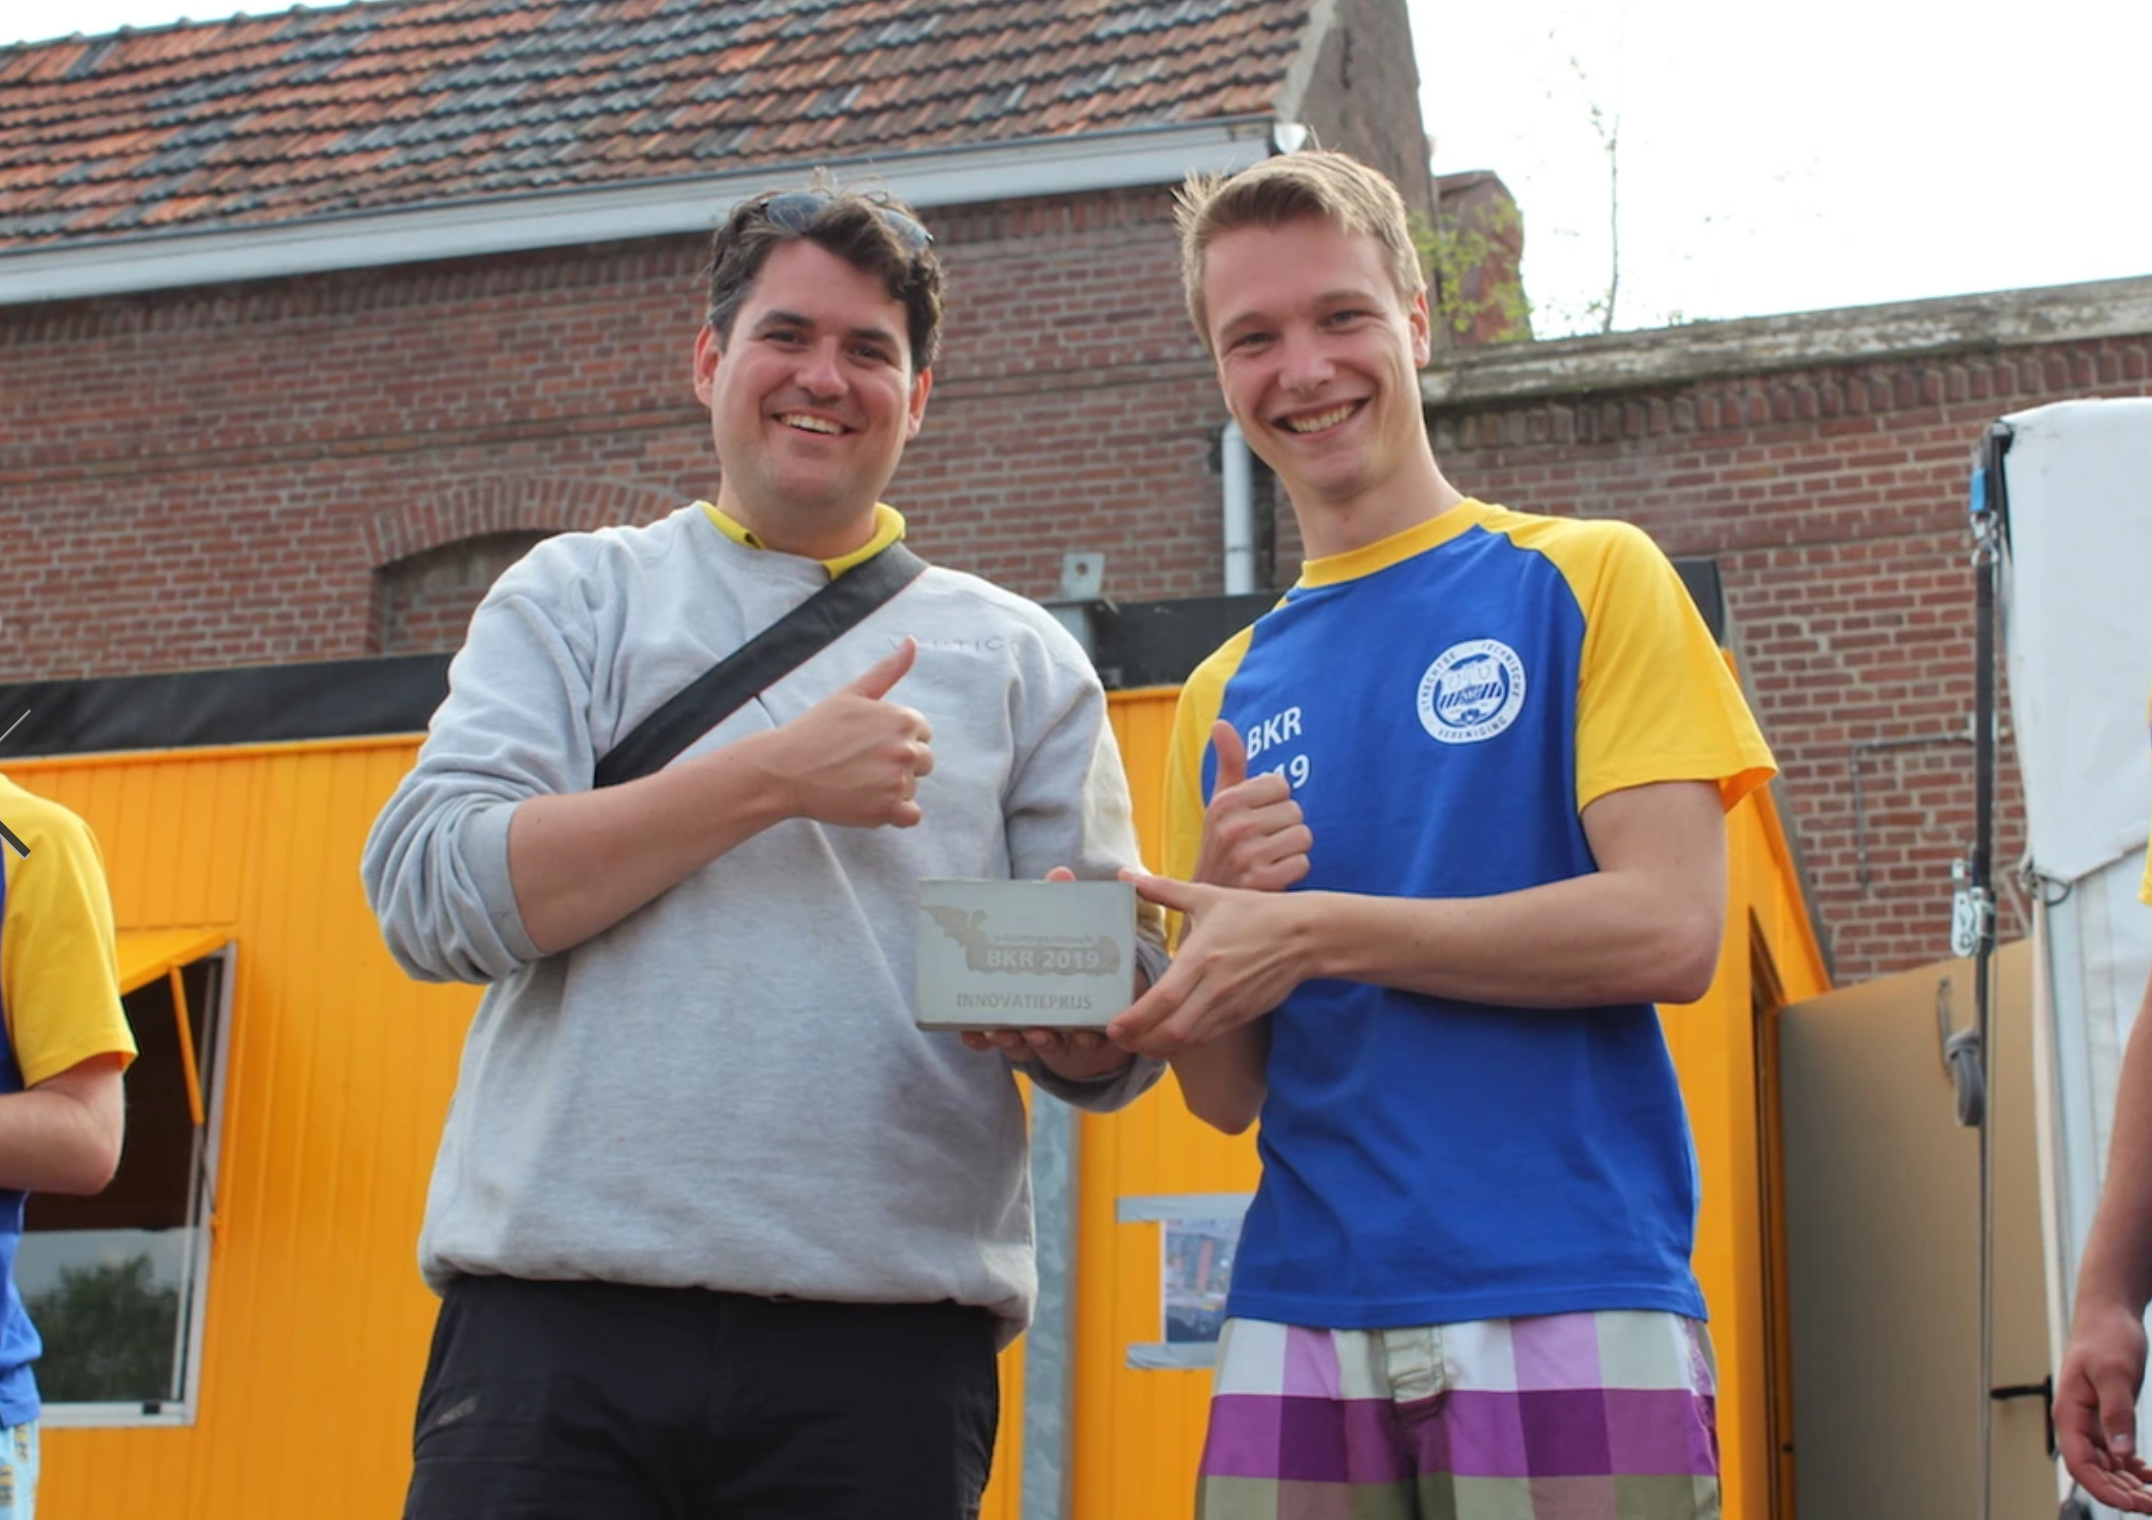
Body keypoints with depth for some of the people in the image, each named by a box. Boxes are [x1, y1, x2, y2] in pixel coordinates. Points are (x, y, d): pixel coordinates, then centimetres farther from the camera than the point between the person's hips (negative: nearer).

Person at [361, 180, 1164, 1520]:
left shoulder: (1020, 661, 13)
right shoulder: (576, 596, 12)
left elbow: (1118, 1048, 12)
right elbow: (430, 893, -3)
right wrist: (774, 777, -7)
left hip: (882, 1346, 1)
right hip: (556, 1320, -1)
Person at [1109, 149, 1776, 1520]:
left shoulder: (1589, 579, 4)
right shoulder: (1227, 696, 14)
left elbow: (1670, 929, -8)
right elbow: (1227, 1093, 14)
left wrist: (1312, 929, -12)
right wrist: (1212, 902, -6)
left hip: (1567, 1306, -3)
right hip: (1301, 1319, 3)